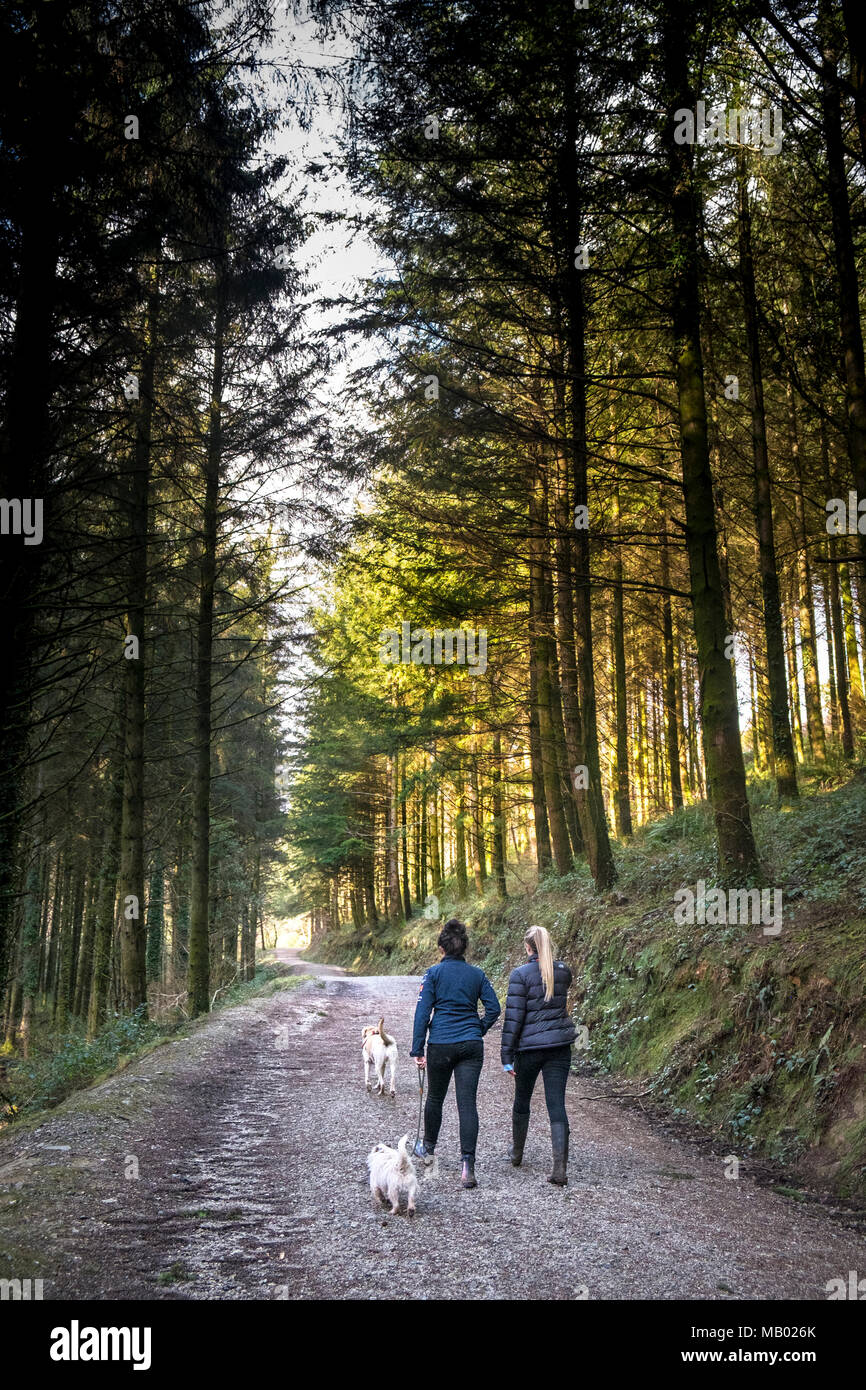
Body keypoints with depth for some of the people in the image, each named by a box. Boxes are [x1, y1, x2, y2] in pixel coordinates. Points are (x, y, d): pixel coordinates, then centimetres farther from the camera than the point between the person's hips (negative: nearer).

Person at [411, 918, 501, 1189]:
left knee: (435, 1098, 19)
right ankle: (467, 1165, -13)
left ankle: (428, 1148, 40)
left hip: (440, 1045, -1)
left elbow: (422, 1012, -6)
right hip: (471, 1045, 1)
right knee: (467, 1104, -1)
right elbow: (494, 1008, 2)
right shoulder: (477, 974, 4)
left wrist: (417, 1050, -3)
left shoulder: (434, 973, -4)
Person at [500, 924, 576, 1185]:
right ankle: (560, 1168, -8)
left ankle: (517, 1153, 37)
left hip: (530, 1046, -3)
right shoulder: (563, 971, 2)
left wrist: (507, 1056, -7)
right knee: (557, 1105, 1)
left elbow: (513, 1017, -12)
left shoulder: (521, 974, -12)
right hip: (560, 1046, 3)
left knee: (522, 1100, 19)